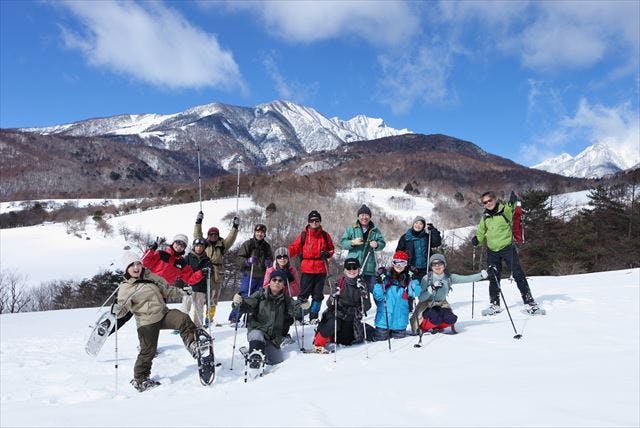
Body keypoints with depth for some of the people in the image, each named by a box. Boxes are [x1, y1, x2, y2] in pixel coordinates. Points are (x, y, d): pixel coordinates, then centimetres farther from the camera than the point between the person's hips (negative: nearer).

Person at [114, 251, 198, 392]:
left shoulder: (150, 277, 9)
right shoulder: (125, 288, -5)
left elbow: (166, 289, 22)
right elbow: (123, 308, -11)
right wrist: (116, 310, -30)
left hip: (163, 313, 4)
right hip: (147, 322, -4)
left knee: (183, 319, -21)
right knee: (148, 351, 2)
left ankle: (192, 344, -7)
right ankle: (139, 379, 21)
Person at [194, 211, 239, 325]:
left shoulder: (222, 244, 10)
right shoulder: (204, 243, 8)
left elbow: (230, 239, 2)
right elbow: (197, 235, 1)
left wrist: (235, 228, -5)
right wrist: (198, 222, -6)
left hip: (217, 274, 2)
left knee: (214, 297, 7)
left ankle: (209, 317, 19)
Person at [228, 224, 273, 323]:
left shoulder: (267, 246, 13)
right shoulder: (248, 244, 0)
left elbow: (271, 259, 21)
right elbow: (240, 258, -3)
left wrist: (269, 263, -2)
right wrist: (248, 261, -22)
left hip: (262, 276, 5)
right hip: (249, 275, -5)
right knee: (244, 296, -10)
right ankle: (234, 318, -2)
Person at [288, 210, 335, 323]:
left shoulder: (325, 235, 8)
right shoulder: (303, 235, 2)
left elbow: (331, 249, 17)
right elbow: (295, 247, 0)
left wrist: (328, 254, -5)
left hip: (321, 269, 3)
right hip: (307, 269, -3)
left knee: (318, 294, 10)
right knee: (304, 293, -5)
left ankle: (313, 316, 22)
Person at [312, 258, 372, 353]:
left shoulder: (361, 284, -2)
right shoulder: (339, 283, -7)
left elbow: (367, 306, -8)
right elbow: (329, 304, -7)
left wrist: (363, 292, -23)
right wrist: (333, 296, -28)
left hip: (352, 319, 3)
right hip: (337, 314, -3)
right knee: (333, 324, -33)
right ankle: (318, 345, -10)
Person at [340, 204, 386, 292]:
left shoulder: (375, 230, 9)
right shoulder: (351, 228, 4)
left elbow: (382, 243, 10)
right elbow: (342, 243, 1)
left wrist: (376, 245, -13)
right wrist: (352, 242, -18)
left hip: (369, 268, 2)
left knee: (371, 289, 9)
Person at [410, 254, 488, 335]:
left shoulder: (449, 277, -4)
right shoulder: (427, 278, -14)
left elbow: (466, 278, -12)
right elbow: (421, 298, -19)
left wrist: (481, 275, -24)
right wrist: (431, 289, -33)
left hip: (441, 305, 4)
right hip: (427, 306, -4)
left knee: (451, 319, -24)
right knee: (436, 319, -32)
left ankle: (437, 327, 8)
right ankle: (424, 327, 3)